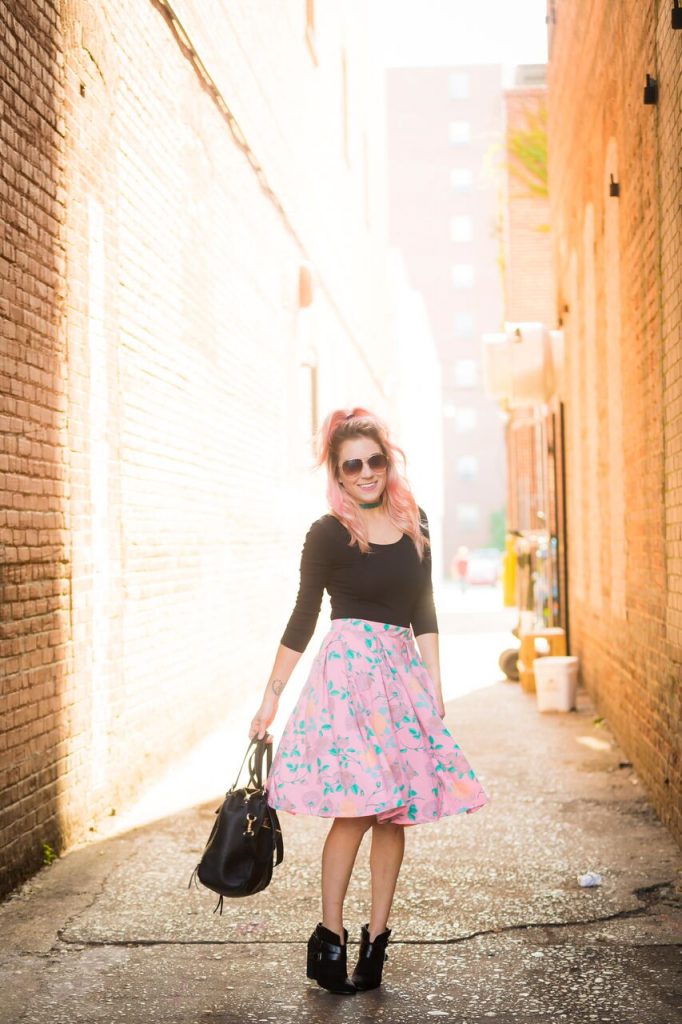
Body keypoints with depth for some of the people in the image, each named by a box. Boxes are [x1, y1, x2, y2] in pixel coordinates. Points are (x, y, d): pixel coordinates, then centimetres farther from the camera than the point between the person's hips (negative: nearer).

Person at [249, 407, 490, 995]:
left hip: (404, 671, 5)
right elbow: (303, 619, 0)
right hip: (348, 670, -5)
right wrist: (271, 697, -1)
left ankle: (377, 937, 12)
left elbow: (423, 611, 13)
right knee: (355, 808, -9)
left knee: (396, 810, 4)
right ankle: (330, 937, 2)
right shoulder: (328, 534, -4)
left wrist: (435, 686, 8)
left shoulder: (414, 523, 9)